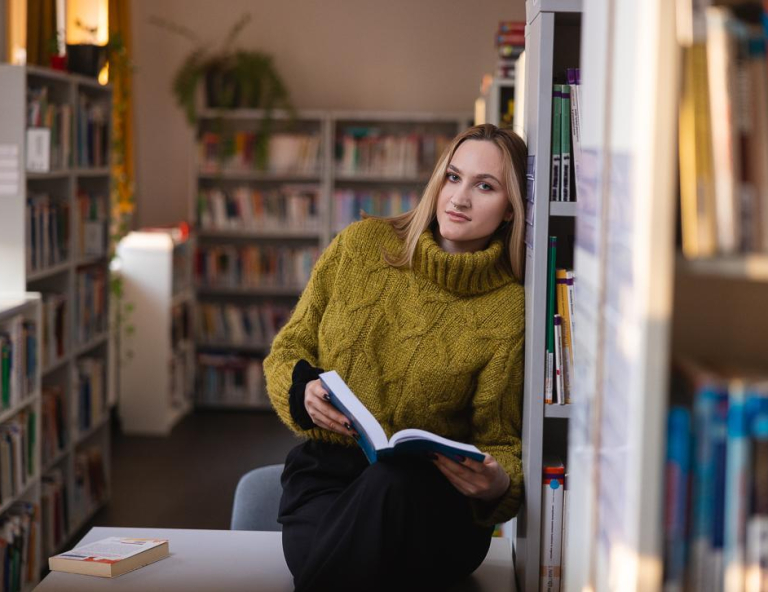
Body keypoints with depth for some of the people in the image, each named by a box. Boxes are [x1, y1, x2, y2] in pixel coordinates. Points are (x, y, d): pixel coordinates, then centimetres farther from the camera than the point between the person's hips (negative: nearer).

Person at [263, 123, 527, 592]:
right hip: (324, 476, 1)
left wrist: (499, 483, -21)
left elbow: (501, 441, 2)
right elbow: (288, 351, 14)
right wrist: (304, 390, -10)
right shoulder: (361, 245, 6)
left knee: (393, 482, -38)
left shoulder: (508, 309, -2)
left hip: (425, 489, -1)